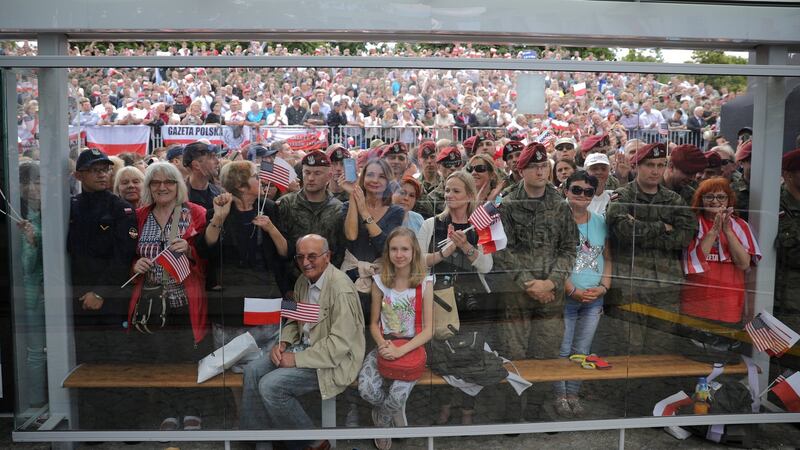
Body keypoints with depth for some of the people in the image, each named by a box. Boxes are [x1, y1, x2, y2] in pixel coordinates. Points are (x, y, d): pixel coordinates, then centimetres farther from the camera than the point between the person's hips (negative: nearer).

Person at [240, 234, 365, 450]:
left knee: (271, 385, -19)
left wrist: (297, 359, -21)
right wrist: (283, 343, -2)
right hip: (305, 346, 9)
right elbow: (293, 319, 18)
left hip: (334, 360, -8)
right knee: (253, 370, -3)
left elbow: (339, 343, -26)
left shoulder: (341, 289, -23)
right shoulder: (303, 281, 4)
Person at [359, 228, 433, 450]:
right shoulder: (380, 281, -1)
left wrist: (400, 351, -24)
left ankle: (381, 424, 10)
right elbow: (374, 323, 5)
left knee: (397, 396, -28)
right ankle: (395, 413, 9)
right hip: (385, 345, 2)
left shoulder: (424, 282, -8)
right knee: (367, 390, -26)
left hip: (412, 347, -2)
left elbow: (428, 330, -10)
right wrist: (382, 344, -18)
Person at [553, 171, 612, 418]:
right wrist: (573, 291, -16)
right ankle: (560, 394, 19)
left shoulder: (600, 222, 6)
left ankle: (573, 393, 25)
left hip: (594, 299, 5)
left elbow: (607, 258, 12)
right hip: (565, 297, -4)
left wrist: (604, 287, -4)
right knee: (562, 350, 2)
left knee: (582, 350, 12)